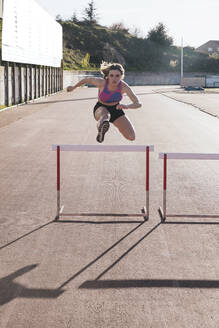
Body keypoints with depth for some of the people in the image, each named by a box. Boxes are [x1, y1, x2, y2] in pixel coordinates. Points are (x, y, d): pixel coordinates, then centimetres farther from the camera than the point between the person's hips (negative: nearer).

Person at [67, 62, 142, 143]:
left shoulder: (124, 86, -25)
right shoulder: (101, 82, -27)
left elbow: (138, 104, -30)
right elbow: (87, 80, -6)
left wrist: (127, 106, -52)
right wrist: (73, 87, 10)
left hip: (116, 109, 2)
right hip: (101, 108, -2)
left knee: (131, 137, -3)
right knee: (104, 115, -39)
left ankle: (119, 127, 29)